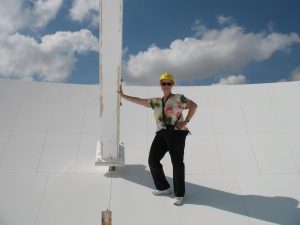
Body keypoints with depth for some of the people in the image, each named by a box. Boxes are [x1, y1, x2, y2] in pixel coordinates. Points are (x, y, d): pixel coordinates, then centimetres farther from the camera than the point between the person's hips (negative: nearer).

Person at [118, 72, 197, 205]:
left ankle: (179, 194, 10)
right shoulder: (156, 102, 17)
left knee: (177, 163, -5)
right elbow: (139, 101, 20)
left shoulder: (179, 98, 4)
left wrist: (186, 121, -5)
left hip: (177, 133, -5)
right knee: (153, 160, 4)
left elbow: (193, 106, 5)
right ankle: (164, 188, 23)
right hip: (162, 133, 6)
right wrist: (123, 95, 21)